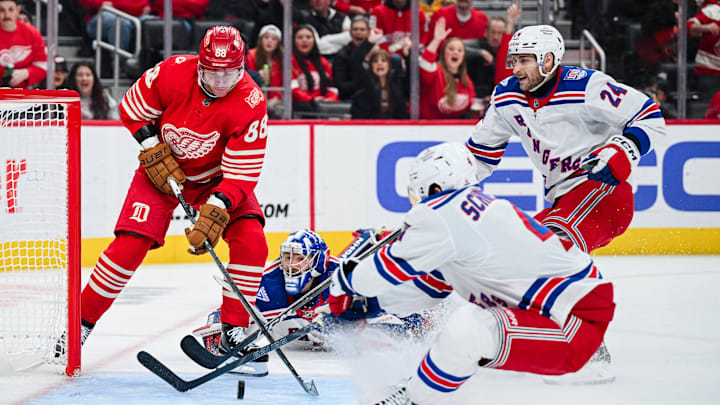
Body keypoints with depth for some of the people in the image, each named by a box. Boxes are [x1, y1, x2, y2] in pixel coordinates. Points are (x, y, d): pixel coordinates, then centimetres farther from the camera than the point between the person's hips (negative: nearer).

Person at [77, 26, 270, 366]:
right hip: (160, 170, 0)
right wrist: (153, 150, -16)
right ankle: (82, 320, 1)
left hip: (216, 178, 1)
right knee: (130, 245, -14)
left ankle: (235, 332, -6)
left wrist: (216, 209, -41)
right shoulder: (172, 73, -25)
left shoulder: (251, 104, -27)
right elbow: (132, 110, -6)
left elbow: (242, 172, -28)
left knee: (251, 242, -19)